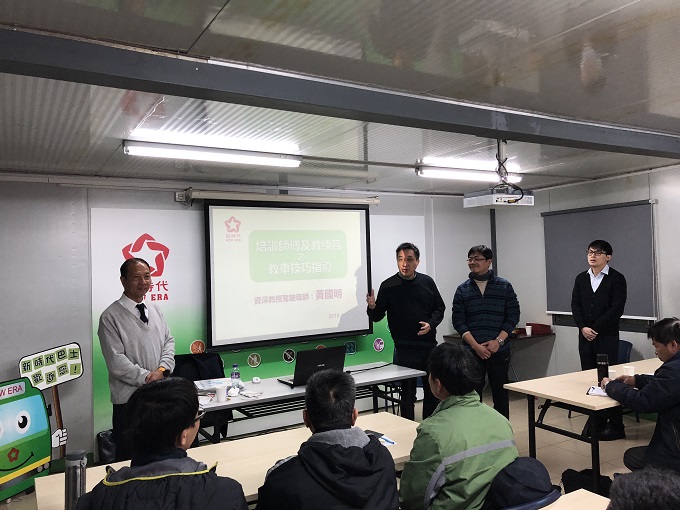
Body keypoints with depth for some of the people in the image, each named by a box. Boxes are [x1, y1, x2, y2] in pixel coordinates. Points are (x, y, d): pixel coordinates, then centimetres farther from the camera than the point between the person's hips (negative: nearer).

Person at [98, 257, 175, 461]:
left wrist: (162, 369, -7)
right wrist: (148, 377, -15)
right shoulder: (111, 317, -10)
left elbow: (169, 342, 10)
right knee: (129, 458, 7)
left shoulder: (155, 310, 10)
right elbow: (116, 362, -15)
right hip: (129, 399, -5)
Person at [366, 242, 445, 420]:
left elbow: (440, 308, 12)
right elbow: (377, 317, -3)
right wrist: (372, 307, -26)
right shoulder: (388, 286, -5)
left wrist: (431, 324, -6)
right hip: (404, 350, -4)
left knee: (432, 392, 14)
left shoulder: (427, 282, 4)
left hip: (429, 347, 4)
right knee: (407, 395, 4)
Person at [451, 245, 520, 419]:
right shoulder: (462, 290, 3)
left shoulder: (505, 286, 2)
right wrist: (476, 346, -11)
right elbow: (458, 320, -1)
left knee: (500, 393, 9)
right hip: (472, 352, 0)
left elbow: (513, 316, 1)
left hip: (499, 350, 0)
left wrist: (498, 341, -11)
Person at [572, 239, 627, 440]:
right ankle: (595, 420, 20)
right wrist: (583, 327, -7)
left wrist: (595, 328, -13)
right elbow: (575, 305, 7)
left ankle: (615, 424, 8)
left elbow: (617, 308, -11)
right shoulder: (581, 278, 11)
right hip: (585, 335, 5)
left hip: (607, 336, -5)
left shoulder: (617, 279, -4)